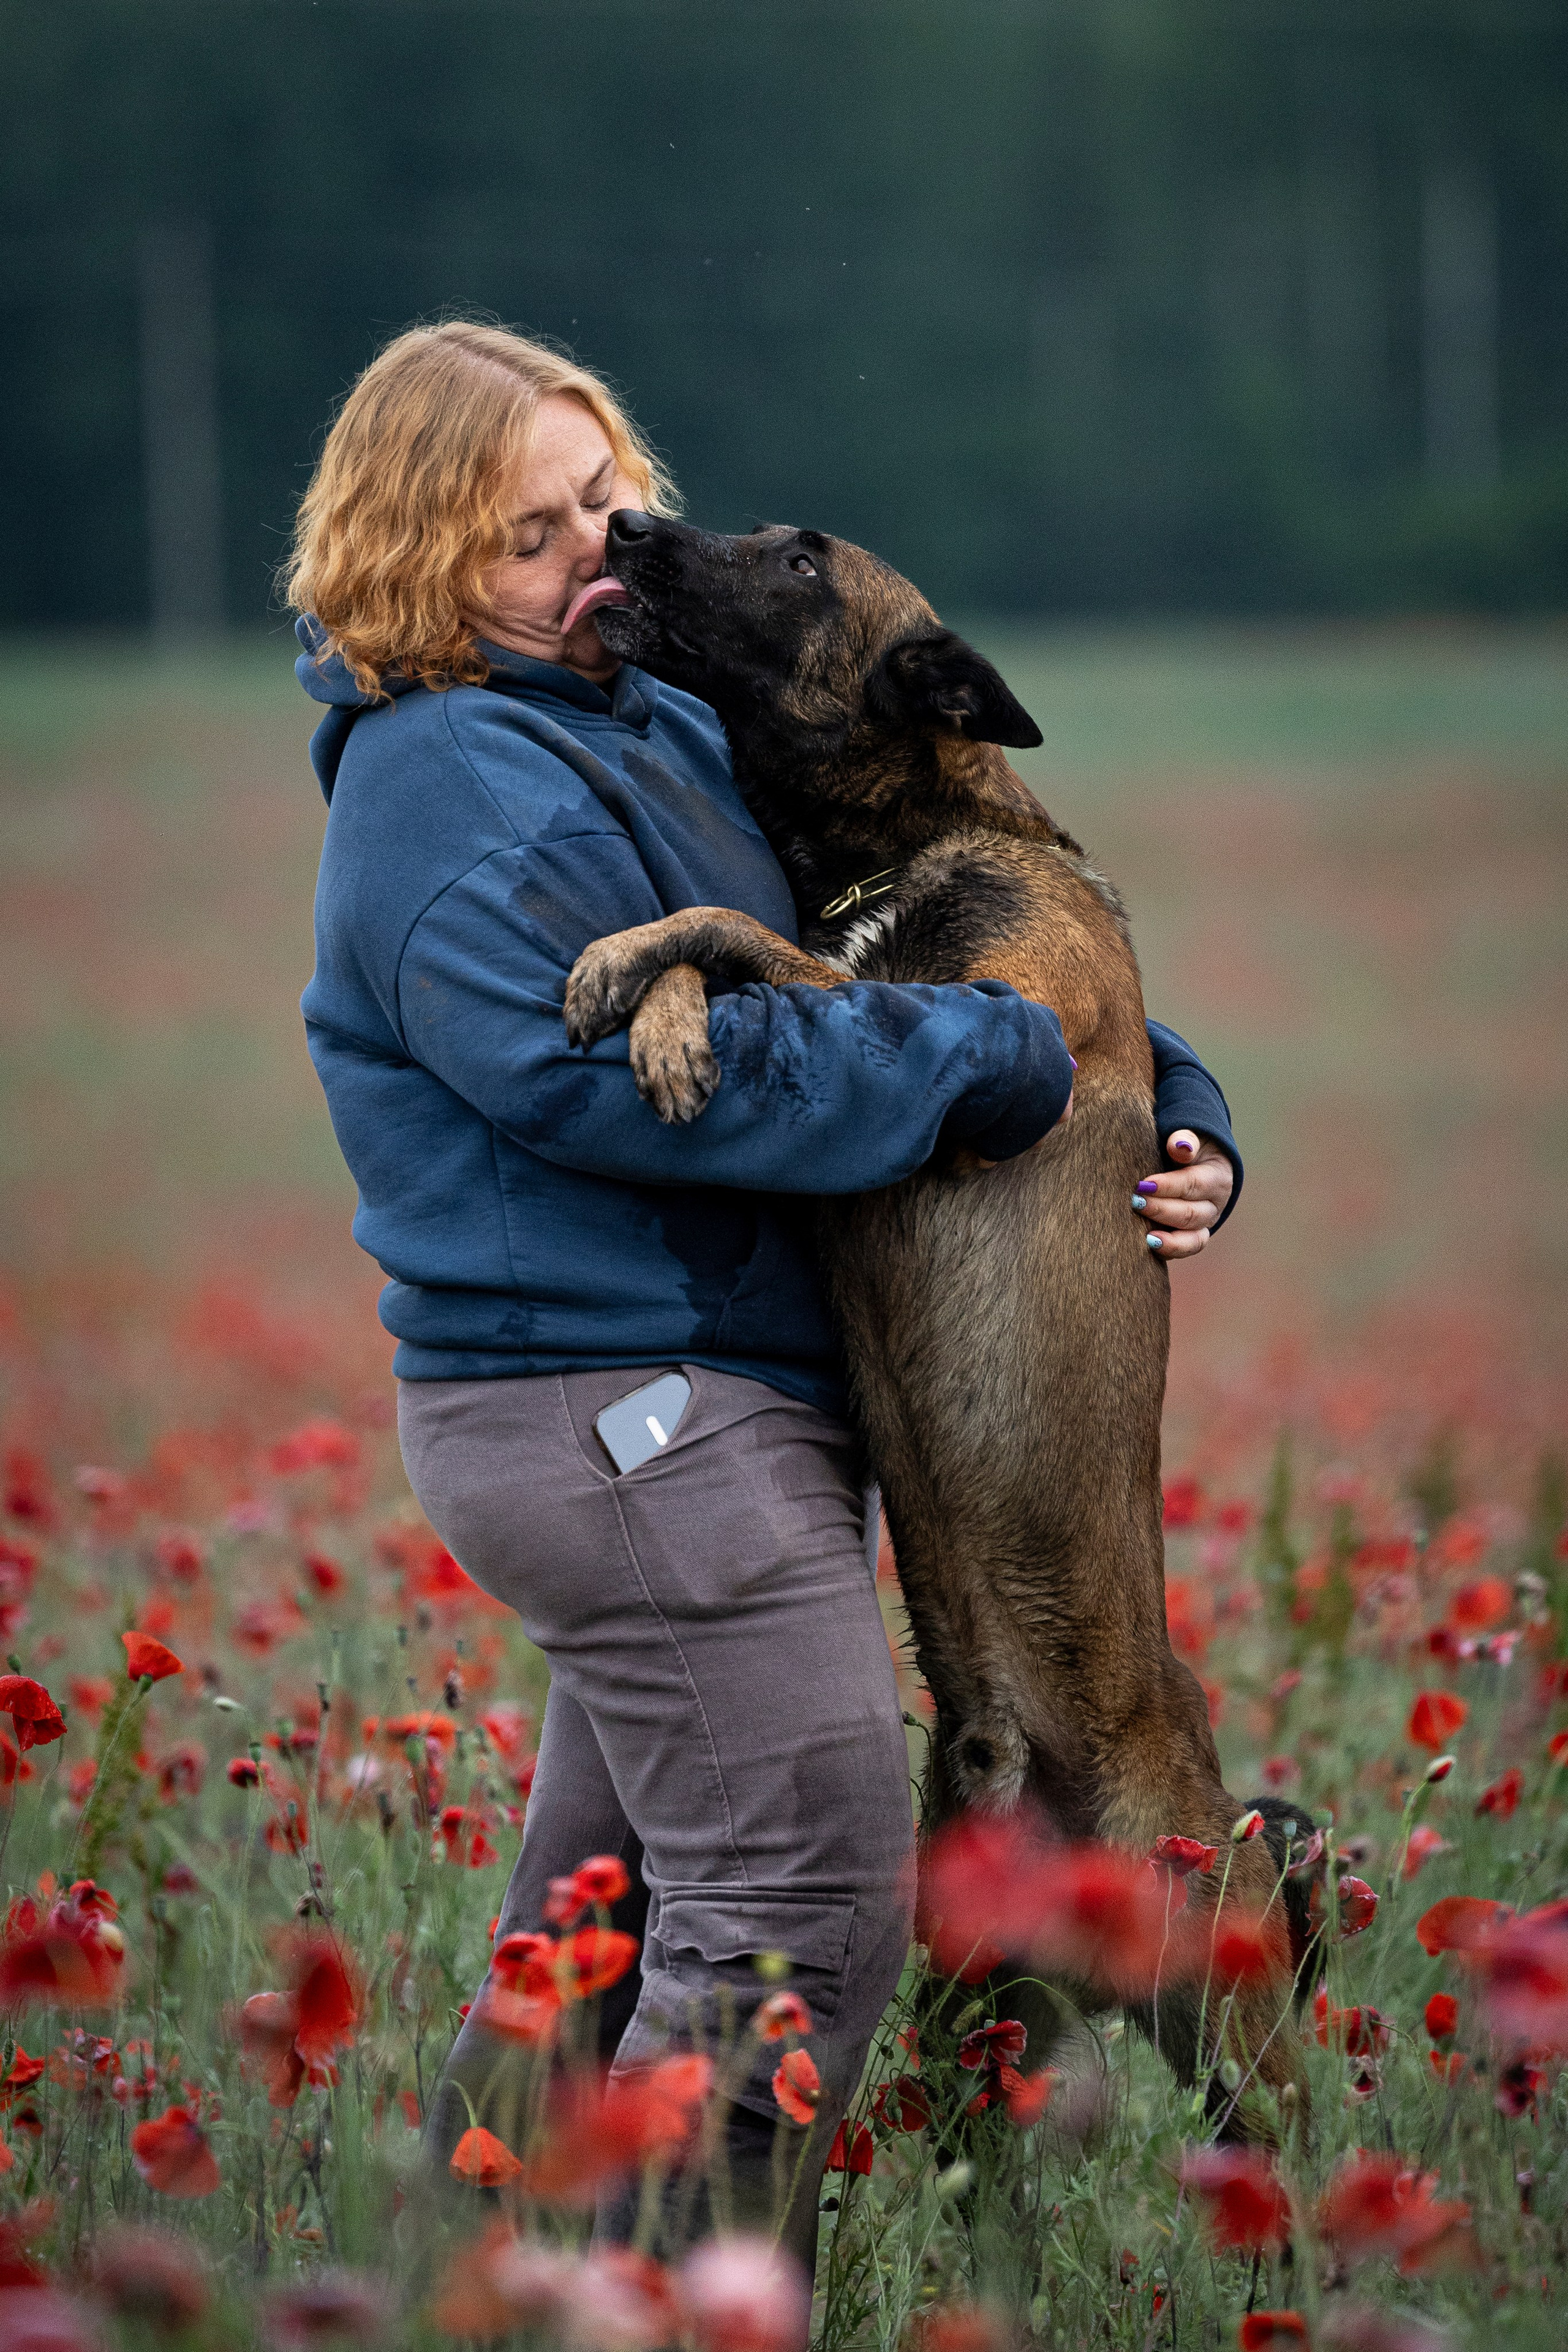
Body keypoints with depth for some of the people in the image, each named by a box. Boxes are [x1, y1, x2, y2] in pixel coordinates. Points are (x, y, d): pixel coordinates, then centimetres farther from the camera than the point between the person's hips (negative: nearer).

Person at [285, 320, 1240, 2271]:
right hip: (627, 1414, -10)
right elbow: (624, 1063, -25)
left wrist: (1170, 1114, 5)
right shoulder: (444, 785, -13)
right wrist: (993, 1063, -19)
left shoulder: (662, 731, 16)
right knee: (806, 1917, -11)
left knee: (605, 1929, 16)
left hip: (674, 1418, 10)